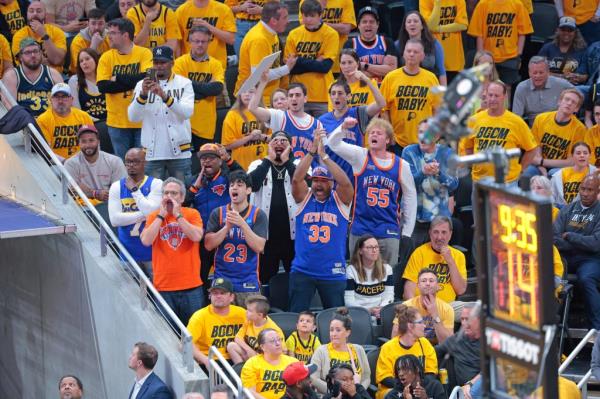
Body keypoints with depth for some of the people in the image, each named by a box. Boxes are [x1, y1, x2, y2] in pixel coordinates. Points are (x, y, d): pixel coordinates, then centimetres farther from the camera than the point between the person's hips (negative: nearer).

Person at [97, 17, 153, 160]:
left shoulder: (144, 54, -2)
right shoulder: (106, 57, 4)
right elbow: (103, 86, -7)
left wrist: (118, 78, -10)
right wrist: (133, 82, -13)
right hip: (117, 120, 2)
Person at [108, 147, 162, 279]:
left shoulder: (155, 184, -3)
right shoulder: (116, 187, 4)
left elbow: (151, 212, -18)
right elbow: (115, 219, -8)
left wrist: (134, 189, -11)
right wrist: (143, 215, -13)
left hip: (152, 252, -2)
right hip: (129, 253, 2)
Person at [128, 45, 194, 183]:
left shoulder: (184, 83, 3)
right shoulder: (142, 85, 7)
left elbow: (187, 112, -13)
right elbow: (133, 116, -3)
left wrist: (165, 96, -27)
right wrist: (143, 94, -20)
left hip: (179, 151, -1)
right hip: (152, 152, 1)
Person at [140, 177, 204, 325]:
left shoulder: (192, 214, 4)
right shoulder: (154, 216, 5)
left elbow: (197, 236, -13)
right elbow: (146, 241, -10)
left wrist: (178, 215, -10)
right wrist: (161, 215, -8)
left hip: (191, 285, 0)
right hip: (163, 286, 0)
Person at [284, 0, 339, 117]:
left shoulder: (331, 34, -3)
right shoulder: (294, 34, 4)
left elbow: (326, 66, -10)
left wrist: (299, 61, -12)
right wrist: (315, 63, -12)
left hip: (322, 96, -2)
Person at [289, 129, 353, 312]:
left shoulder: (339, 200, 2)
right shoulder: (304, 198, 4)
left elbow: (345, 183, -17)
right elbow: (296, 179, -12)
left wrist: (324, 156, -21)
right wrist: (312, 151, -21)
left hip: (333, 272, 0)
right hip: (302, 270, 0)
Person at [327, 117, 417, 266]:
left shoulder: (401, 165, 2)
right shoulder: (360, 156, 2)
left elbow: (410, 197, 9)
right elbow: (333, 143, -8)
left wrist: (407, 232, 6)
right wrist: (343, 128, -28)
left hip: (389, 232, 0)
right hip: (361, 230, 0)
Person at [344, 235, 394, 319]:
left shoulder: (386, 269, 10)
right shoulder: (351, 270, 0)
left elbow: (389, 296, 6)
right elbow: (349, 301, -5)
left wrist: (381, 309, -16)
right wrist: (368, 310, -21)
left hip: (381, 313, 3)